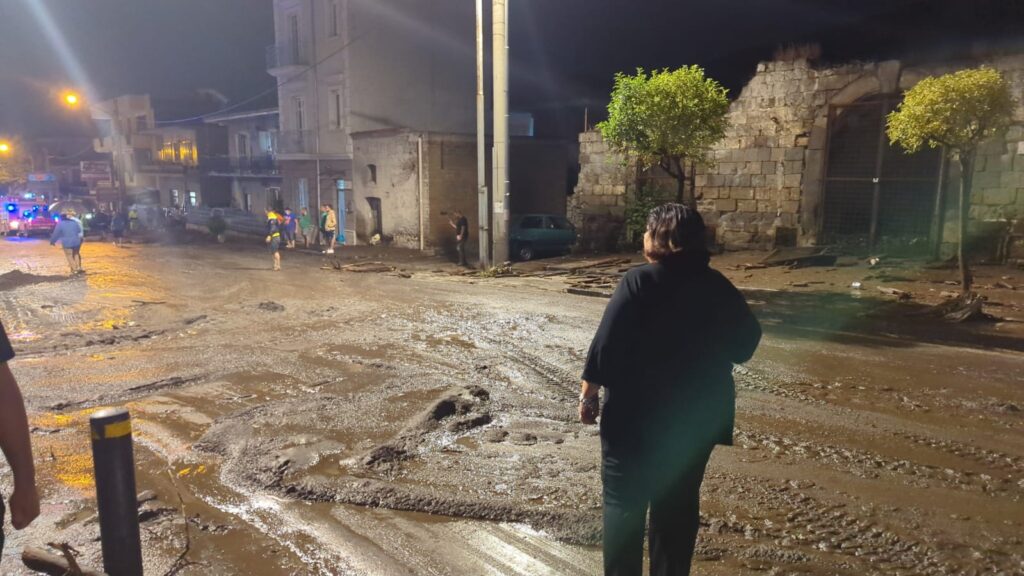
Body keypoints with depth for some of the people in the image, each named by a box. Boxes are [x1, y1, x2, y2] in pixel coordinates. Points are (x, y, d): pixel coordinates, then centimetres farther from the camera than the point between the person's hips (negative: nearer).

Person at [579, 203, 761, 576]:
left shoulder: (639, 282, -14)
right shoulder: (718, 287, 1)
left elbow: (606, 344, -18)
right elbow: (745, 343, 9)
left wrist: (589, 391, -9)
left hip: (636, 413, -4)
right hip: (697, 415, 5)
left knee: (624, 502, 10)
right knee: (678, 504, 16)